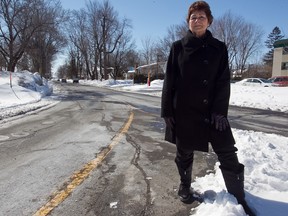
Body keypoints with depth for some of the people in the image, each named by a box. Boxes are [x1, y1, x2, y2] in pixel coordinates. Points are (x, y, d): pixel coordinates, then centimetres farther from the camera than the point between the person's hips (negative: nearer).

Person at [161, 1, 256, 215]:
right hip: (184, 111, 0)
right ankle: (185, 187, 37)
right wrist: (167, 110, -4)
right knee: (185, 153, 13)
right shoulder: (178, 47, 2)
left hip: (212, 110, 1)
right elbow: (169, 81, 0)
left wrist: (220, 110, -10)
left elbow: (224, 81, 0)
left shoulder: (219, 48, 4)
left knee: (228, 155, 1)